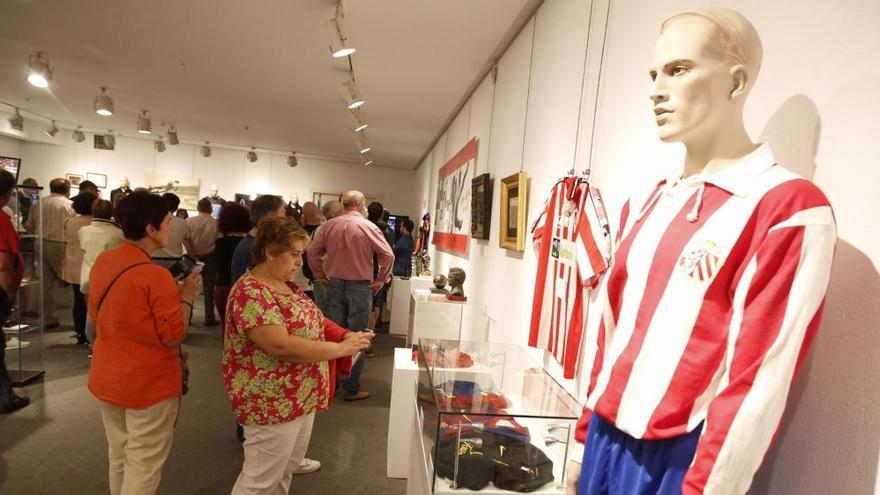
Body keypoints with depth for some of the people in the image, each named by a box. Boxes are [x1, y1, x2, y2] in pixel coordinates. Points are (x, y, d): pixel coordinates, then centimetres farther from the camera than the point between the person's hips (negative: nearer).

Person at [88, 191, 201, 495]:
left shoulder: (102, 261, -2)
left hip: (106, 379, 8)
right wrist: (186, 296, -10)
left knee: (118, 457, 25)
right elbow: (173, 336, -21)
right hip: (149, 385, -8)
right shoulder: (156, 276, -25)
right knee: (143, 467, 10)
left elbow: (96, 313, 13)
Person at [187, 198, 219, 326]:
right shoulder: (215, 223, -9)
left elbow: (186, 240, -10)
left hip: (193, 258, 2)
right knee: (209, 289, 6)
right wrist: (206, 252, -7)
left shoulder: (190, 221, -4)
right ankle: (209, 318, 8)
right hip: (210, 258, -2)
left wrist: (193, 254, -7)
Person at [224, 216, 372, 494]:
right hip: (272, 403, -9)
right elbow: (281, 346, -32)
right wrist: (342, 348, -26)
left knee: (284, 469, 26)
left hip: (302, 395, 9)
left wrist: (345, 335, -8)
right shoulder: (250, 293, -24)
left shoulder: (287, 285, 6)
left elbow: (307, 323, 10)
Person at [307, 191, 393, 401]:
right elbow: (388, 255, -11)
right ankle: (351, 388, 12)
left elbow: (313, 252, 3)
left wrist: (321, 276, 12)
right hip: (360, 286, -4)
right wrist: (380, 280, -1)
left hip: (335, 285, 4)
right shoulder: (368, 227, -9)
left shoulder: (329, 225, 1)